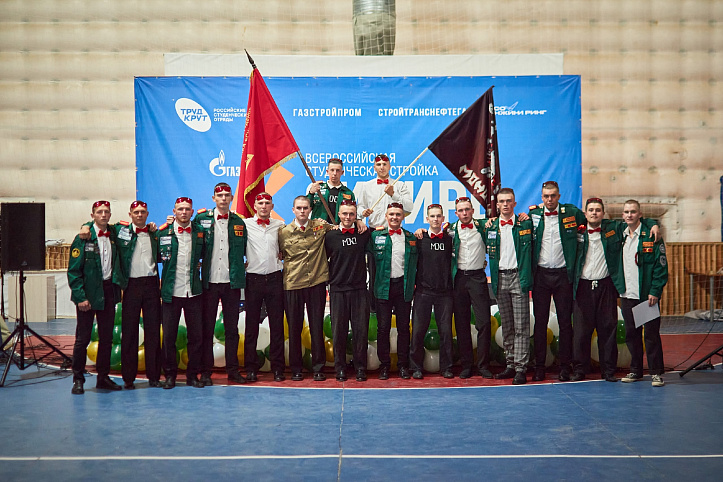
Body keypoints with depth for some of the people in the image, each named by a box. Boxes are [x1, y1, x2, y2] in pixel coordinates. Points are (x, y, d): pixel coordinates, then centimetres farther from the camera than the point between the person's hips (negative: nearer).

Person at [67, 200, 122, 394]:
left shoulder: (113, 237, 7)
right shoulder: (83, 238, -6)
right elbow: (73, 271, -8)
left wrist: (116, 291, 3)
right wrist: (80, 297, -14)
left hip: (108, 290, 5)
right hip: (88, 293, -4)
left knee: (107, 337, 9)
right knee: (83, 338, 1)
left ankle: (103, 377, 20)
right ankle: (78, 379, 12)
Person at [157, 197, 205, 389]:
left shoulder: (200, 232, 6)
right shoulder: (163, 232, 1)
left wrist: (198, 264, 6)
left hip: (194, 292, 1)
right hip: (171, 292, -1)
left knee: (196, 335, 4)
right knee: (169, 335, 4)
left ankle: (193, 375, 17)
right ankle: (170, 375, 18)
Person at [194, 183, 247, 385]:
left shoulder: (238, 222, 8)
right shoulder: (202, 219, 1)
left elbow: (244, 250, 15)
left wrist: (242, 269, 6)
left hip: (232, 281, 2)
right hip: (210, 281, -2)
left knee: (232, 328, 8)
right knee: (207, 328, 3)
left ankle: (233, 369, 17)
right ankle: (206, 371, 11)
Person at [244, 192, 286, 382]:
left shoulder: (279, 225, 9)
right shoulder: (245, 225, 2)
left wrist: (282, 261, 9)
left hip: (274, 279, 2)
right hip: (253, 279, -1)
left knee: (277, 324, 4)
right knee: (251, 325, 3)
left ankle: (277, 368, 11)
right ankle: (251, 368, 11)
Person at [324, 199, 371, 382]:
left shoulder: (364, 234, 5)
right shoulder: (331, 236, 2)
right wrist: (329, 278, 7)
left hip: (359, 289, 1)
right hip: (338, 290, -1)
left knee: (361, 330, 1)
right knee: (339, 331, 3)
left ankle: (360, 368, 12)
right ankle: (340, 368, 14)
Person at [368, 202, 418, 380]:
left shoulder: (411, 237, 8)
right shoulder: (376, 236, 4)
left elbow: (414, 263, 12)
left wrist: (413, 284, 6)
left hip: (403, 286, 1)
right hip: (384, 286, -1)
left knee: (403, 327, 6)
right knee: (383, 327, 2)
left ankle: (403, 365, 15)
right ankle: (384, 365, 12)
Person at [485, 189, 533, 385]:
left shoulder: (525, 224, 2)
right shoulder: (490, 227, 9)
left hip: (518, 277, -3)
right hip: (500, 278, 3)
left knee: (521, 326, -5)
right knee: (506, 325, 9)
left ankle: (521, 368, -3)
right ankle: (510, 365, 16)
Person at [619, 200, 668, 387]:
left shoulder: (651, 235, -6)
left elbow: (661, 265, -8)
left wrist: (655, 292, -14)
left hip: (647, 295, -5)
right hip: (627, 295, 5)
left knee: (651, 333, -1)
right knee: (631, 334, 10)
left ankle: (656, 372, 9)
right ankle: (635, 370, 21)